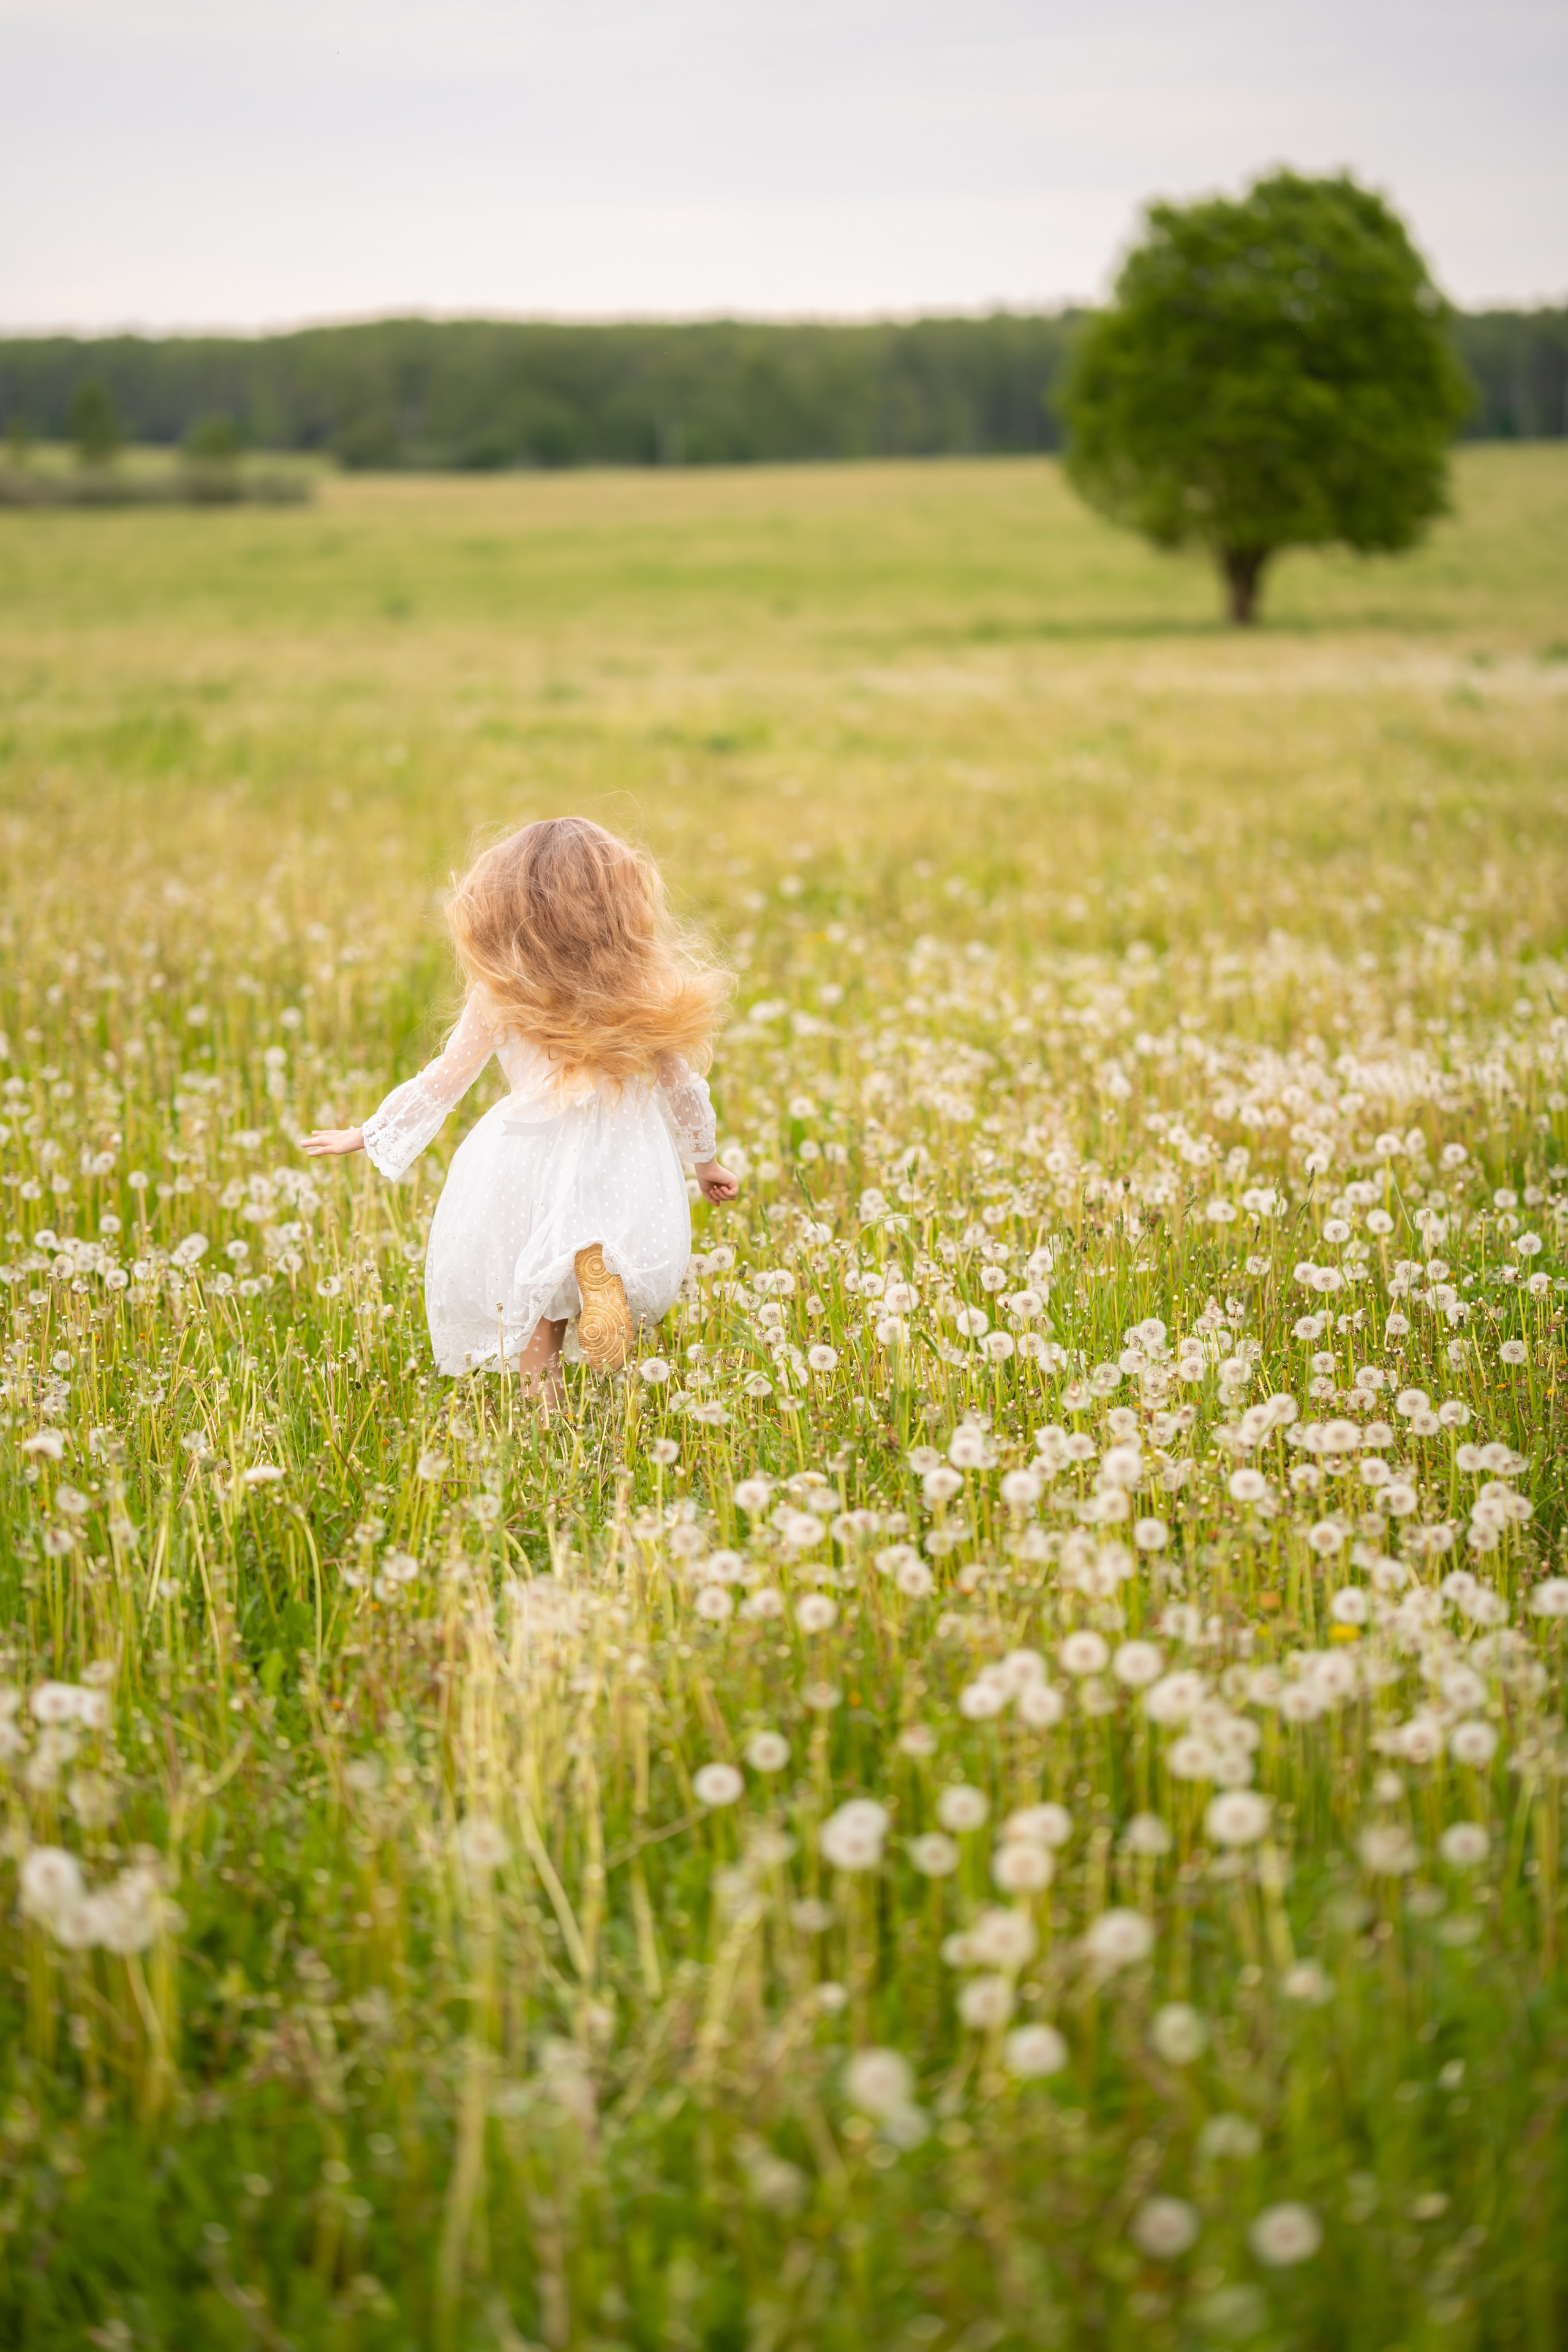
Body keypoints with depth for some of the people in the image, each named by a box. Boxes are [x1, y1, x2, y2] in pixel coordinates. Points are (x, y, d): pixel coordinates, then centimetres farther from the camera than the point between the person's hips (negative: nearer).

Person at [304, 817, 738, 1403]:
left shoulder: (502, 996, -8)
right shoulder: (644, 990, -2)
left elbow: (442, 1081, -1)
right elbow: (680, 1081, 8)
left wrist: (365, 1135, 13)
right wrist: (705, 1159, 24)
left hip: (533, 1162, -1)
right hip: (627, 1160, 1)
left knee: (531, 1307, 14)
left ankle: (542, 1402, 3)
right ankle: (600, 1271, -18)